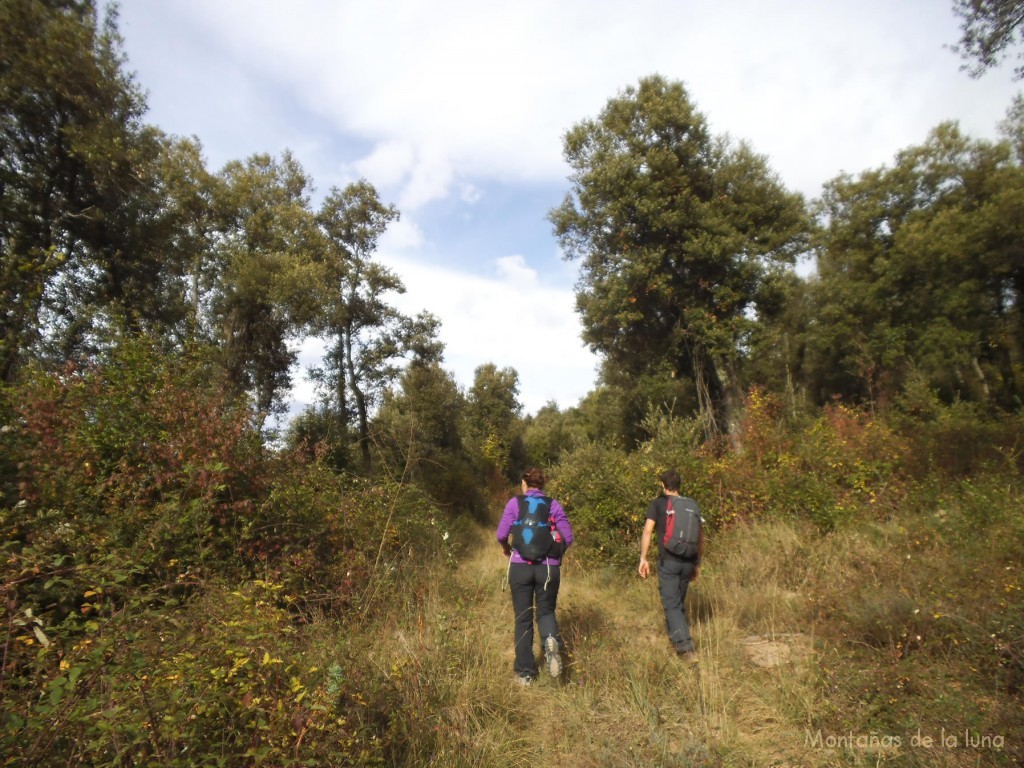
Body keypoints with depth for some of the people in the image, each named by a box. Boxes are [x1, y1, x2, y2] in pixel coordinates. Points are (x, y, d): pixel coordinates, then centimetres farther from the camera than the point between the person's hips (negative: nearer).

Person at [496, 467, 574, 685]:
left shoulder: (515, 503, -2)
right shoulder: (553, 505, 2)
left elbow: (501, 534, -5)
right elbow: (568, 537, -1)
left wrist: (507, 549, 16)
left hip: (520, 567, -1)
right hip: (549, 568, 1)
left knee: (523, 618, 13)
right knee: (545, 611, 19)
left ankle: (525, 673, 17)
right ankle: (551, 640, -13)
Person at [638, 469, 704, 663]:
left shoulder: (657, 504, -2)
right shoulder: (691, 505, 9)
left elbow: (647, 530, -13)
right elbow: (701, 536, 11)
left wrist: (643, 558, -10)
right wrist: (697, 563, 20)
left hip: (668, 561, -4)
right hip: (688, 561, 4)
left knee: (671, 605, 0)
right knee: (679, 602, 20)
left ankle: (686, 647, -11)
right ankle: (676, 637, 31)